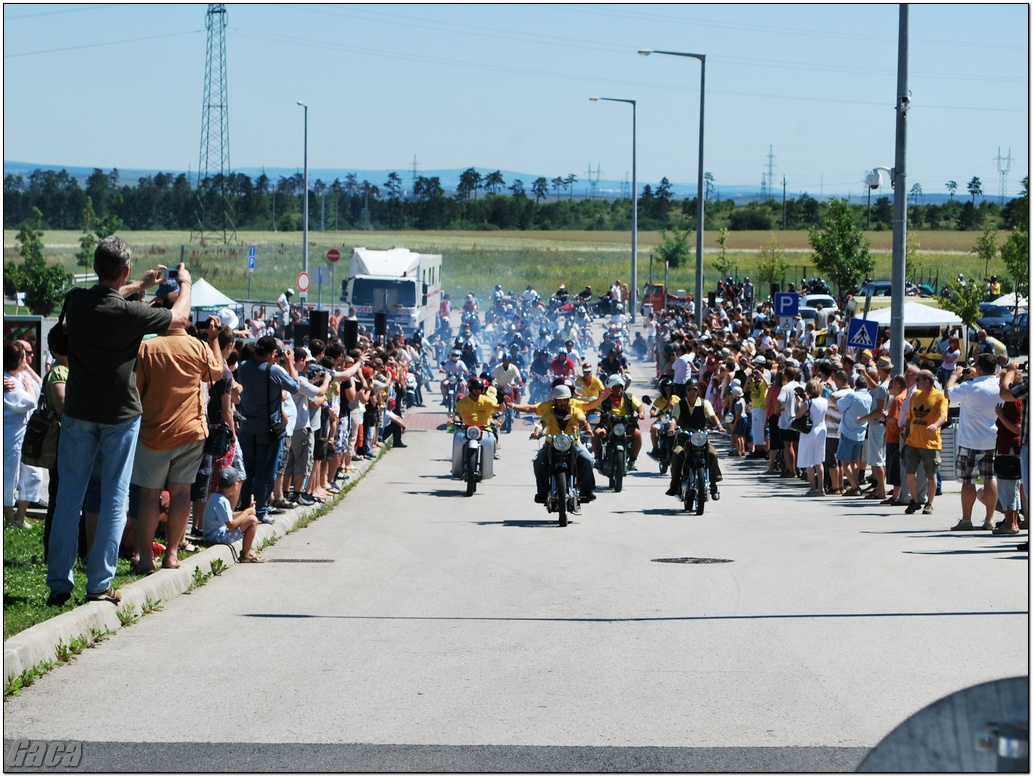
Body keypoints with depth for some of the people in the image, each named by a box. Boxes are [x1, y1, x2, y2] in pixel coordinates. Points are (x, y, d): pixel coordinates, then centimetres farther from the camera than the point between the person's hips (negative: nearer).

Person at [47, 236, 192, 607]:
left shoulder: (76, 301, -5)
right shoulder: (130, 314, -17)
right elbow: (180, 317, 1)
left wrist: (142, 285, 33)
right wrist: (185, 283, 20)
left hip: (79, 413, 4)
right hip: (120, 415, -3)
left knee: (69, 496, 8)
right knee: (114, 499, 3)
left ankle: (59, 583, 8)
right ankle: (99, 584, 2)